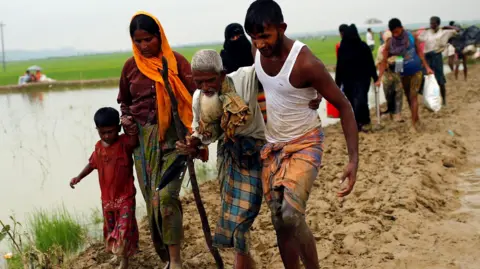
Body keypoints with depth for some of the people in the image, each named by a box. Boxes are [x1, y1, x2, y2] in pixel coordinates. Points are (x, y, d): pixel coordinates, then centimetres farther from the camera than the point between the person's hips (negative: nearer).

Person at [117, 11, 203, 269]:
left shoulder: (176, 61, -4)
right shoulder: (130, 66, 7)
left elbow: (194, 97, -5)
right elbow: (124, 102, 21)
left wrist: (194, 133, -17)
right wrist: (127, 119, 1)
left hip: (172, 135, -4)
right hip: (143, 138, 4)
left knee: (166, 195, -18)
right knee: (152, 200, 5)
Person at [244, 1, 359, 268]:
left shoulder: (306, 63, -25)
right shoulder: (257, 51, -7)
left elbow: (343, 106, -18)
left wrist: (354, 159, -25)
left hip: (305, 144, -6)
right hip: (272, 146, 6)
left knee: (292, 215, -24)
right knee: (281, 223, 8)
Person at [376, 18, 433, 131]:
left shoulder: (412, 37, -11)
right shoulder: (389, 44, -10)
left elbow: (419, 52, 0)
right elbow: (384, 61, -10)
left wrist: (427, 67, -1)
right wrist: (379, 78, -18)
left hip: (416, 71, -2)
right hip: (403, 74, 2)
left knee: (413, 96, -10)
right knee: (409, 97, 13)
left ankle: (414, 121, -7)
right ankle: (416, 119, 27)